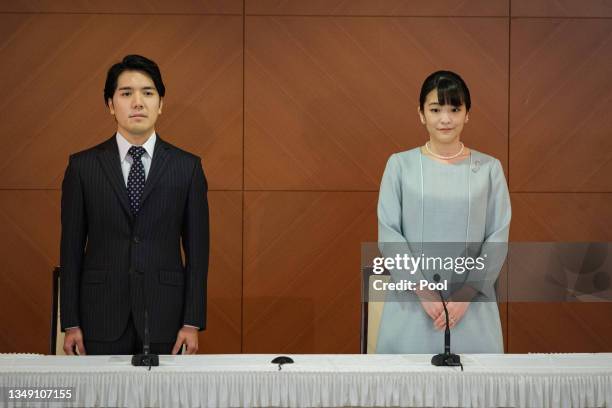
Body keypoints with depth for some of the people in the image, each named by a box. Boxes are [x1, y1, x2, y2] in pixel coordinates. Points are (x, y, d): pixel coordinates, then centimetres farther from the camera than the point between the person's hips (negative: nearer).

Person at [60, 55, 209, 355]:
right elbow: (71, 247, 3)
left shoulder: (187, 167, 3)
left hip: (163, 319, 0)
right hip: (102, 318, 0)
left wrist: (193, 322, -2)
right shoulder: (82, 166, 3)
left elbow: (197, 249, 3)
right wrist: (70, 324, 0)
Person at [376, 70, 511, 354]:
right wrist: (422, 290, -10)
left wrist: (466, 293, -8)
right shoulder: (400, 164, 3)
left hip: (471, 303, 0)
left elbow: (498, 238, 2)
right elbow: (388, 234, -1)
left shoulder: (489, 168, 5)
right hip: (411, 300, 0)